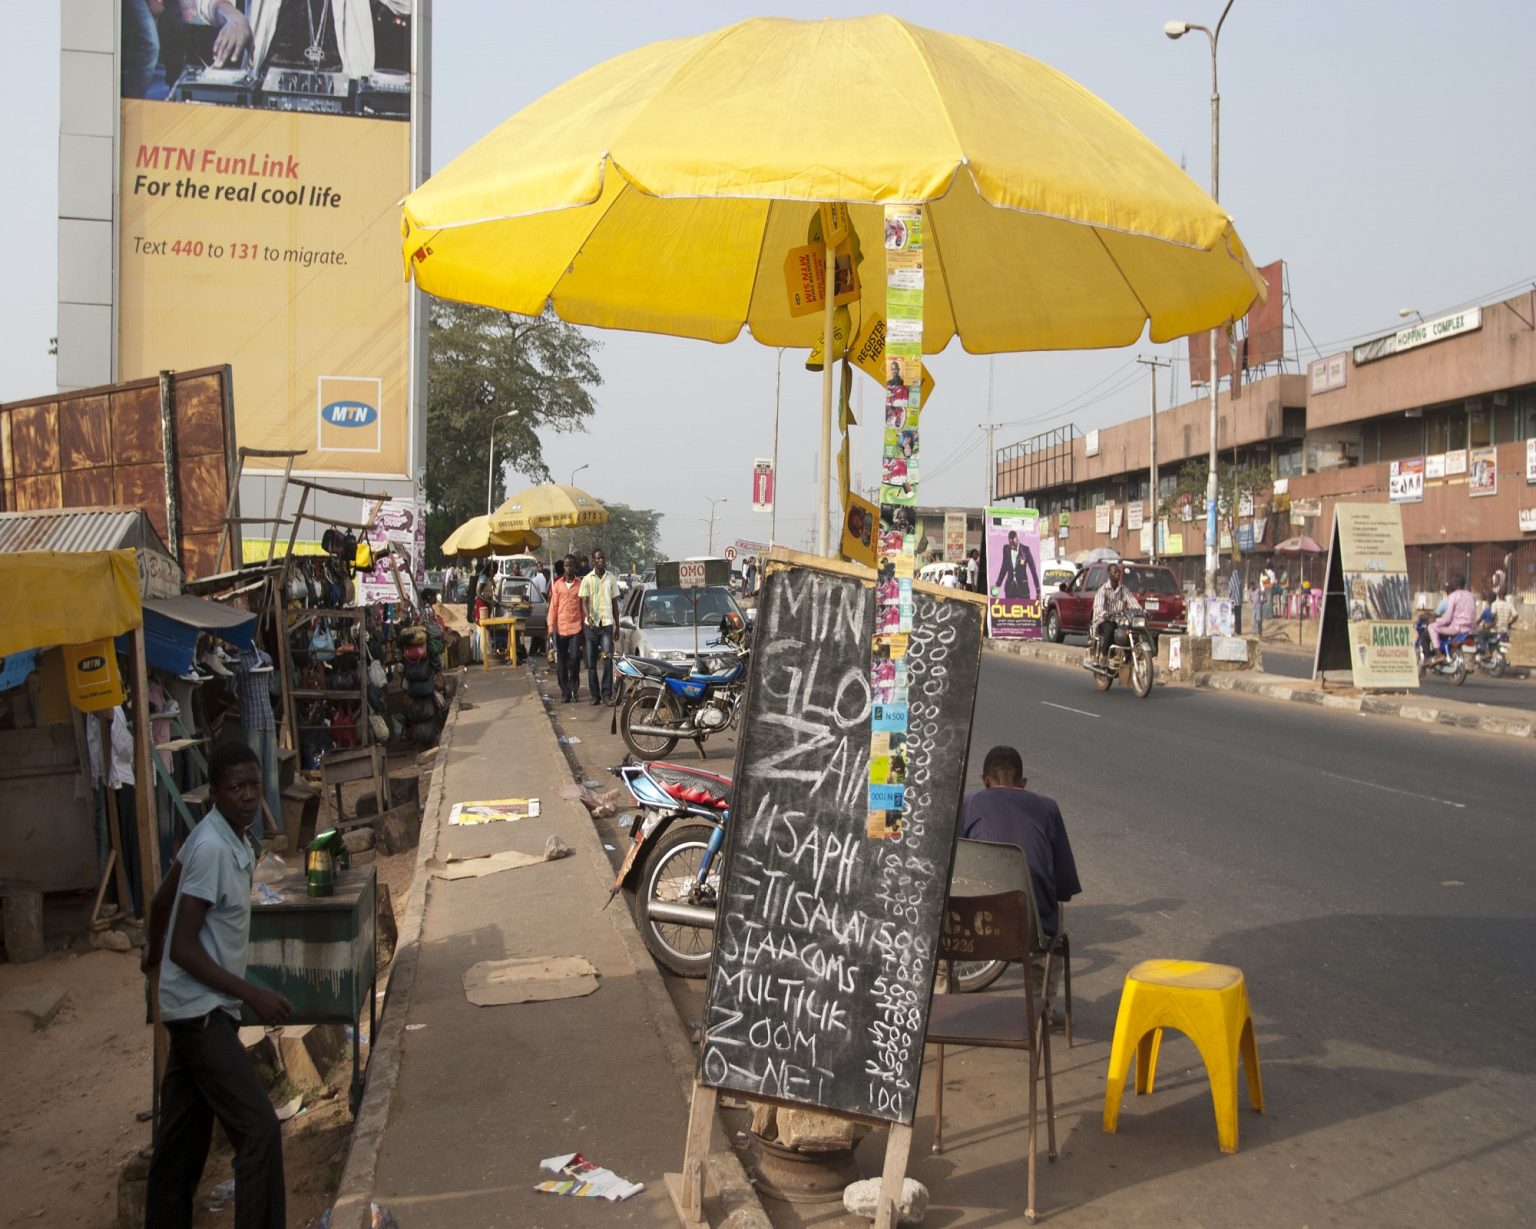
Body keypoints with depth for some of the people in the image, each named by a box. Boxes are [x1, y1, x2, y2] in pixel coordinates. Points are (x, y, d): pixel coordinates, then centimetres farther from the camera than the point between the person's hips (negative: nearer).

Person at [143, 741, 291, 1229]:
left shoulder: (232, 840, 7)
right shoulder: (212, 847, -21)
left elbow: (162, 900, 21)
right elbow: (184, 948, -22)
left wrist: (152, 952, 39)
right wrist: (252, 994, -23)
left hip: (197, 1011, 9)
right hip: (201, 1011, -9)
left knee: (184, 1136, 17)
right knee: (259, 1129, -14)